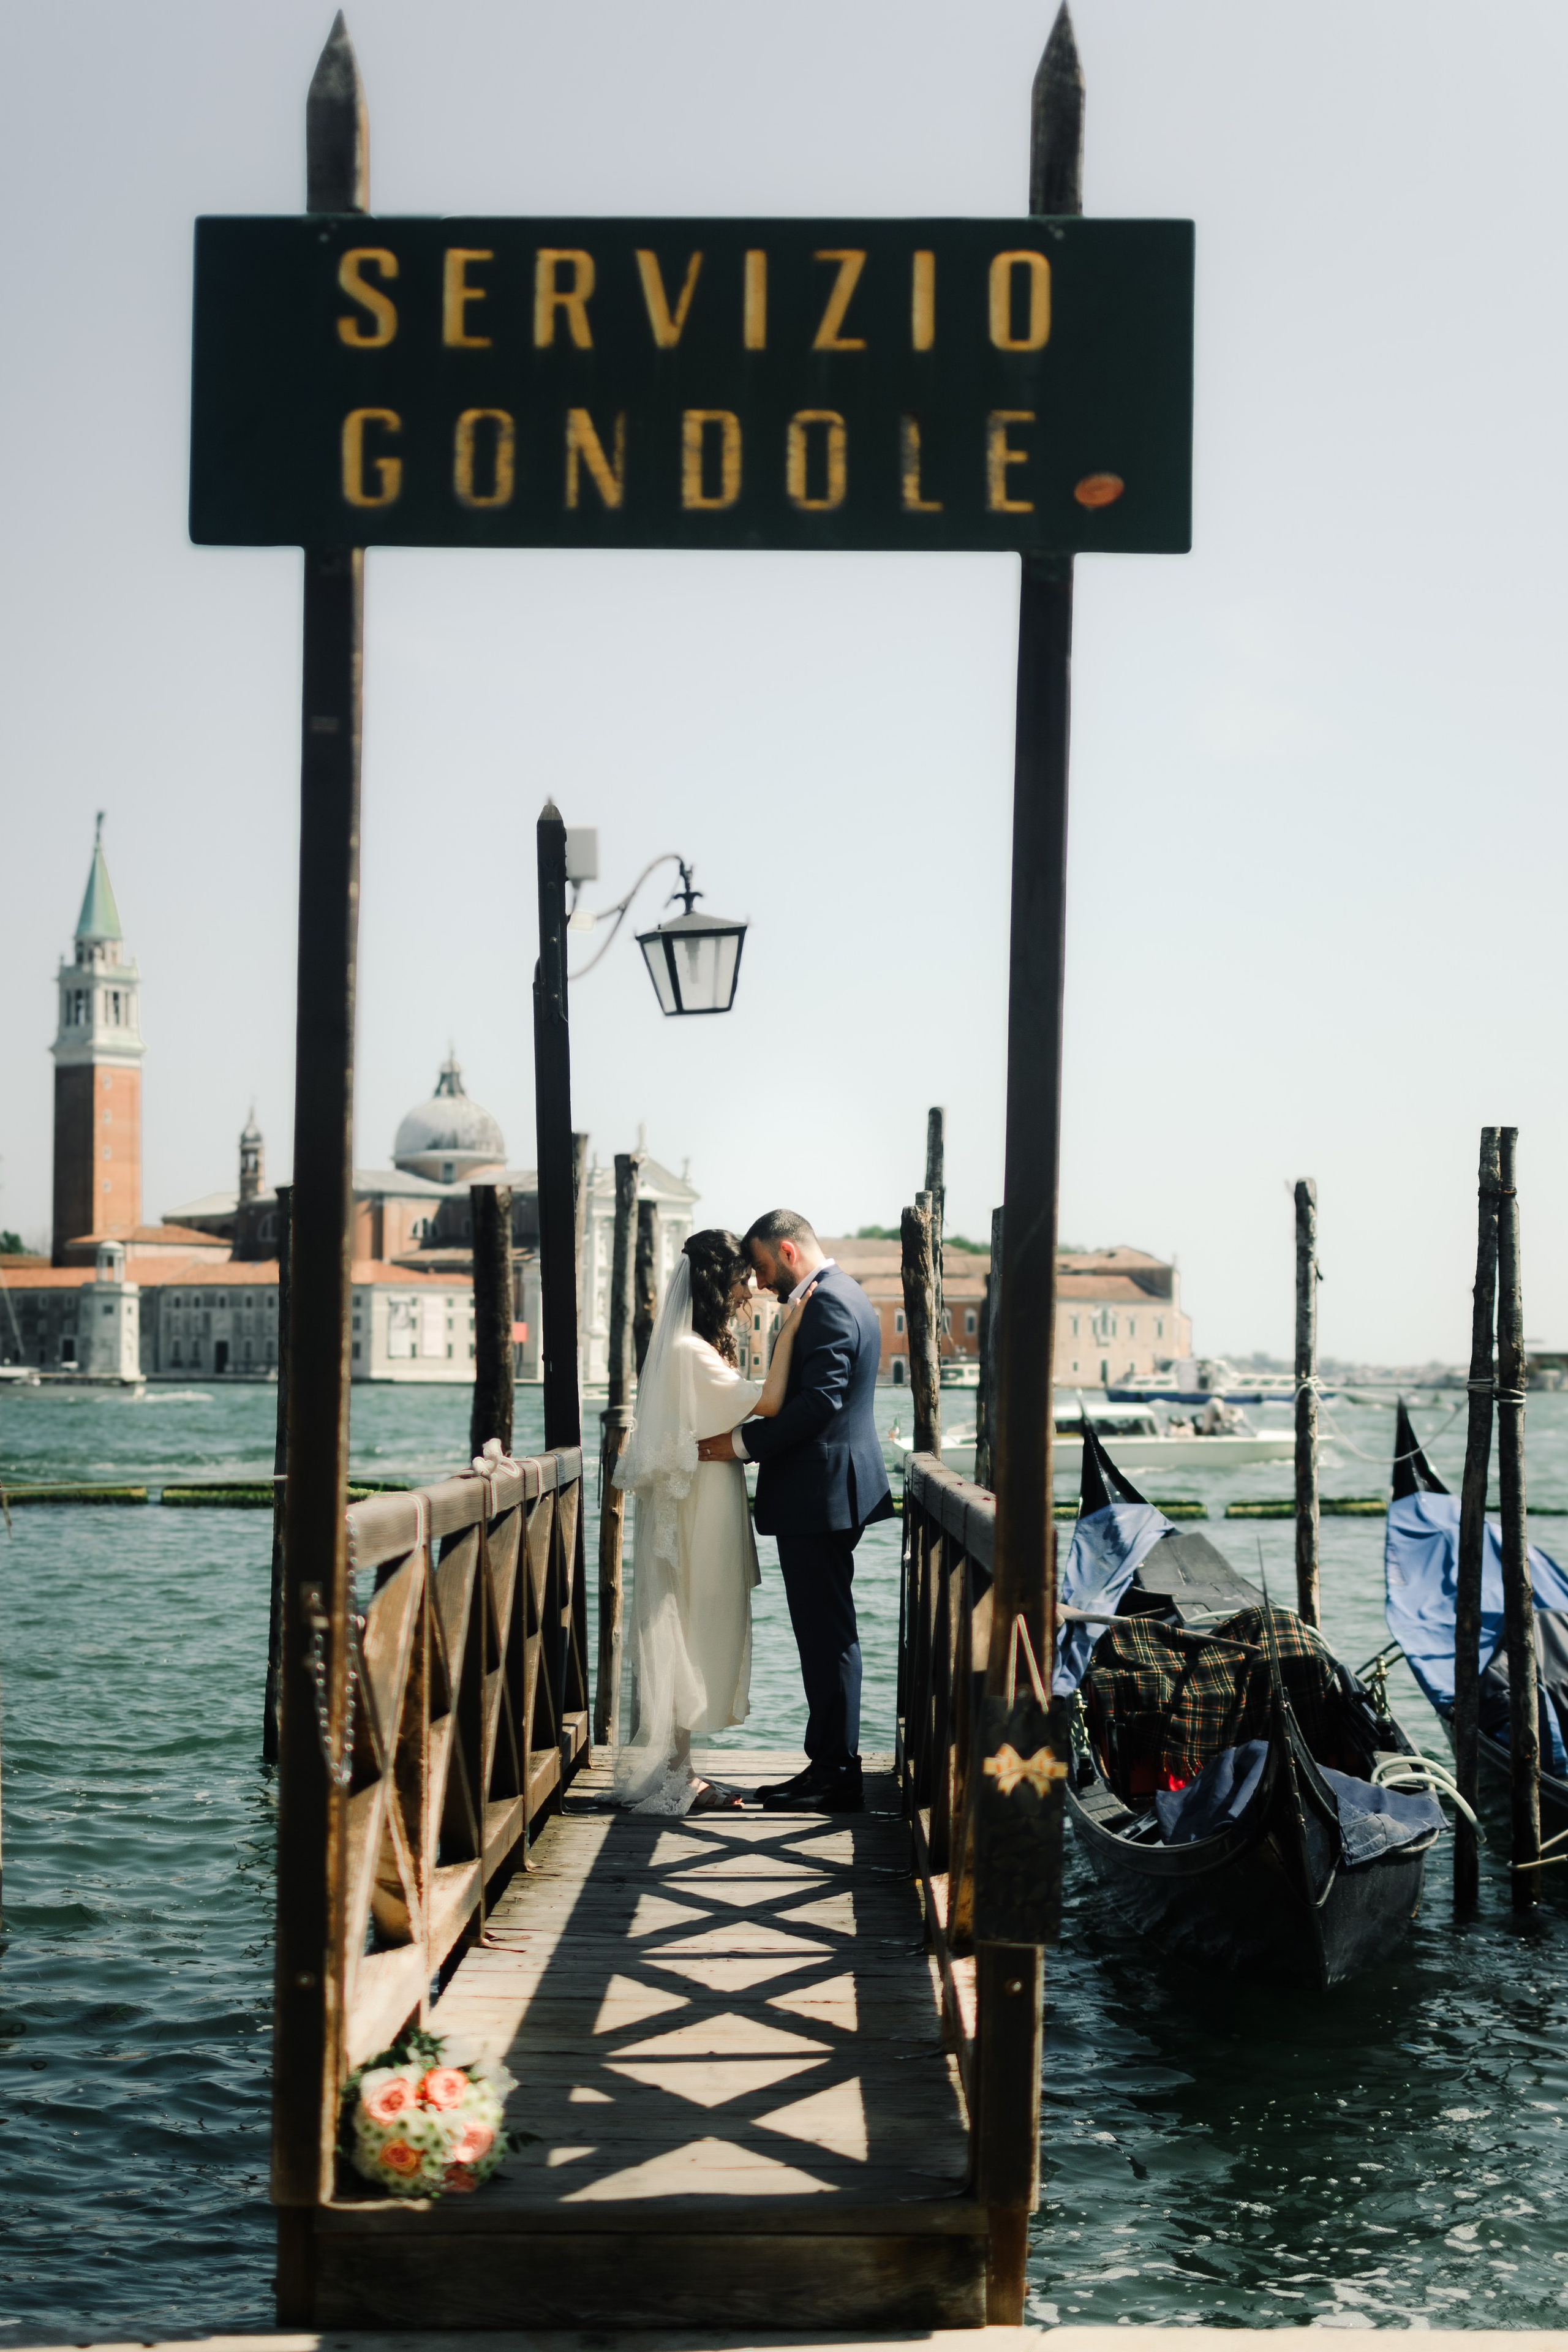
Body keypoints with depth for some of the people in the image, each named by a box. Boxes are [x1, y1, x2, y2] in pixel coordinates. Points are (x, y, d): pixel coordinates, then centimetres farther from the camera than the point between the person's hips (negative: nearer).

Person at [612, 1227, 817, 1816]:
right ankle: (664, 1778, 1)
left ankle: (672, 1771, 18)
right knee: (679, 1636, -4)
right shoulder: (689, 1352, -19)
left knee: (689, 1638, 12)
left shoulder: (695, 1347, 14)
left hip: (702, 1511, 10)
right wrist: (788, 1331, -17)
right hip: (693, 1517, -10)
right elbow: (768, 1402, -22)